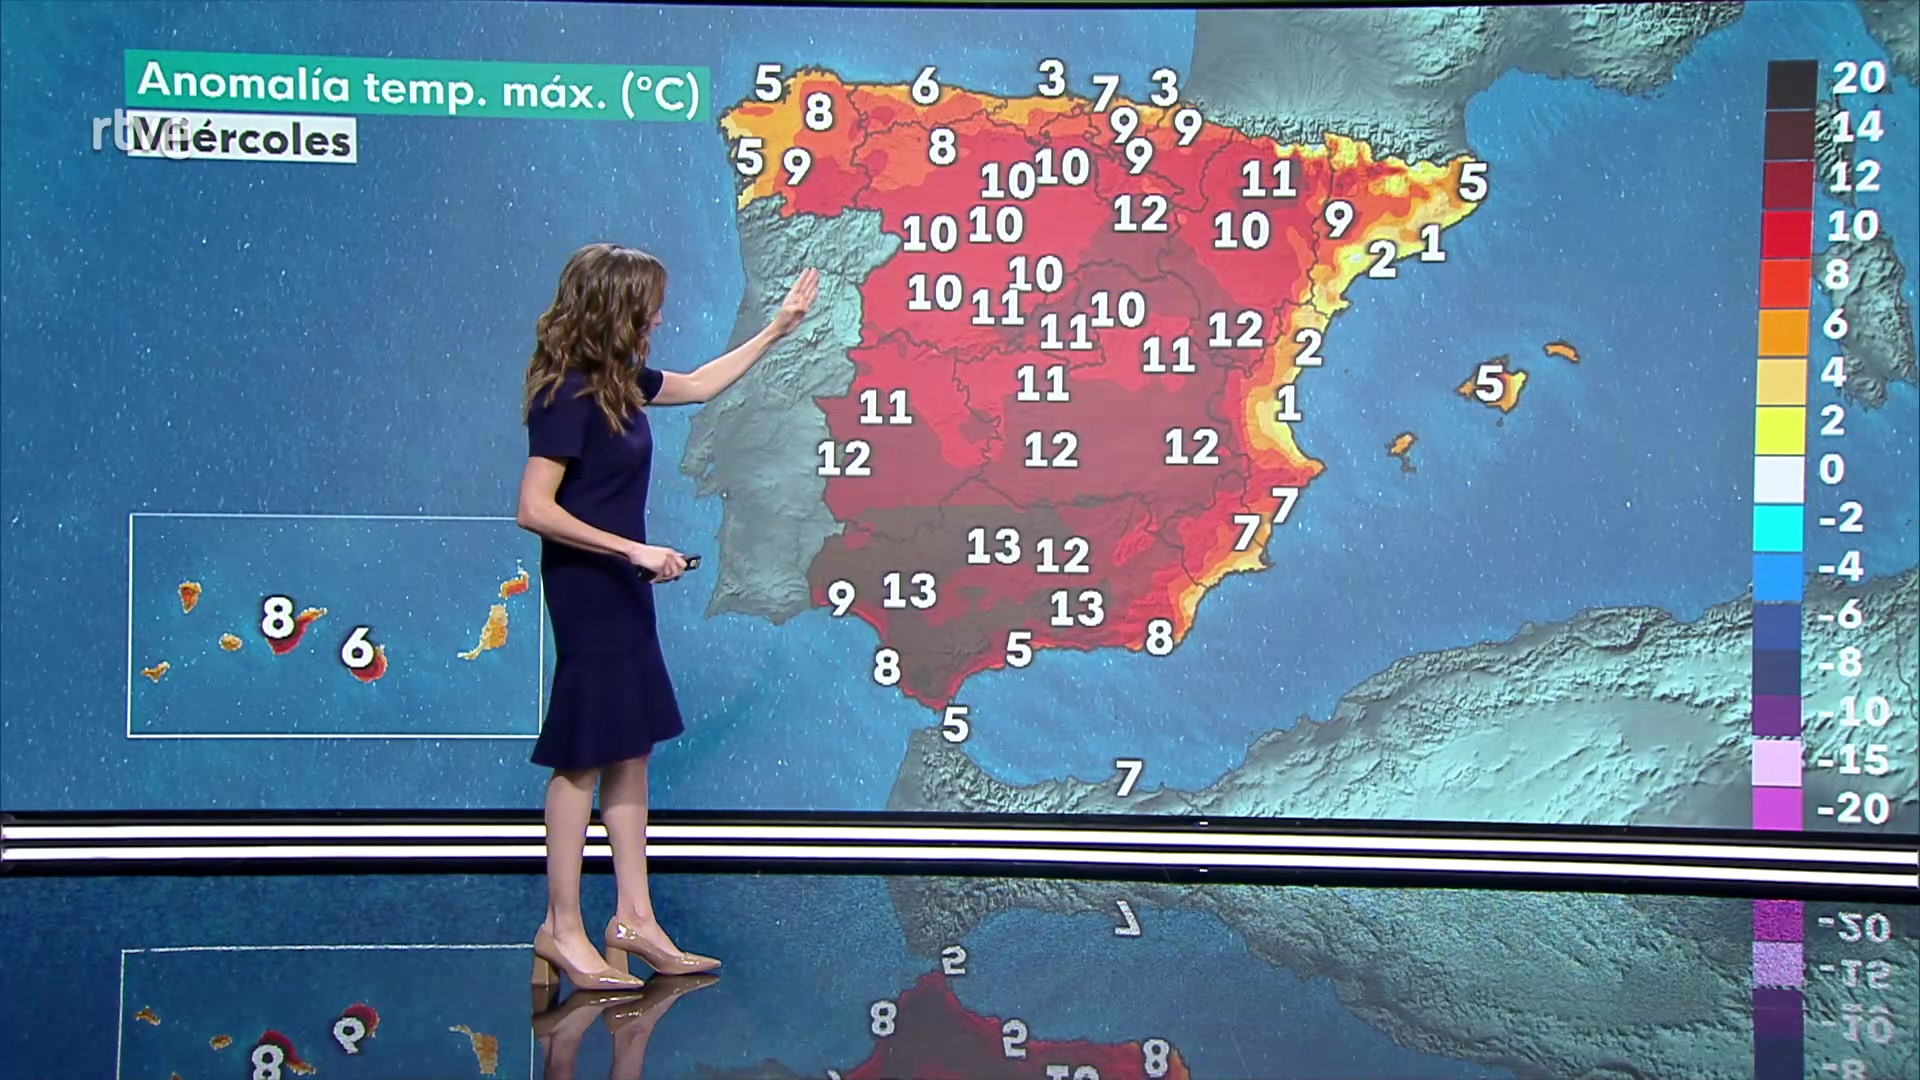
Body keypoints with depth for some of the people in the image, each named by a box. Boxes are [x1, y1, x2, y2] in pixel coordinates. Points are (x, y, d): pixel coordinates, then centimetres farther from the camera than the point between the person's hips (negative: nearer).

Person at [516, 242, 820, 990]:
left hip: (622, 590, 9)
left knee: (630, 752, 11)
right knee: (583, 758, -2)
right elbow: (534, 510, -22)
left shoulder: (621, 382, 8)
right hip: (585, 592, -9)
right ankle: (562, 929, 7)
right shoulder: (567, 397, -19)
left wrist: (778, 329, 28)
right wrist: (634, 549, -21)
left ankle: (634, 918, 18)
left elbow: (701, 385, 26)